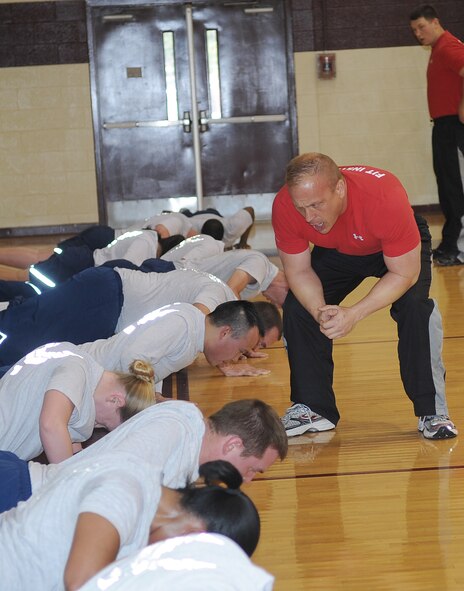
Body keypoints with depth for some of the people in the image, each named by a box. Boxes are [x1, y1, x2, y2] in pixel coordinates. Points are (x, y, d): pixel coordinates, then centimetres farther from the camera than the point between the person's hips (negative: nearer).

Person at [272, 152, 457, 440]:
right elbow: (299, 270, -18)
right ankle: (313, 408, 4)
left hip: (399, 248, -3)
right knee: (297, 306, -13)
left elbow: (404, 274, -32)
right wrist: (320, 312, -37)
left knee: (415, 305, -28)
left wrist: (354, 314, -42)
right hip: (337, 251, 4)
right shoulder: (284, 206, -32)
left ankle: (433, 412, -15)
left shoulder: (385, 198, -43)